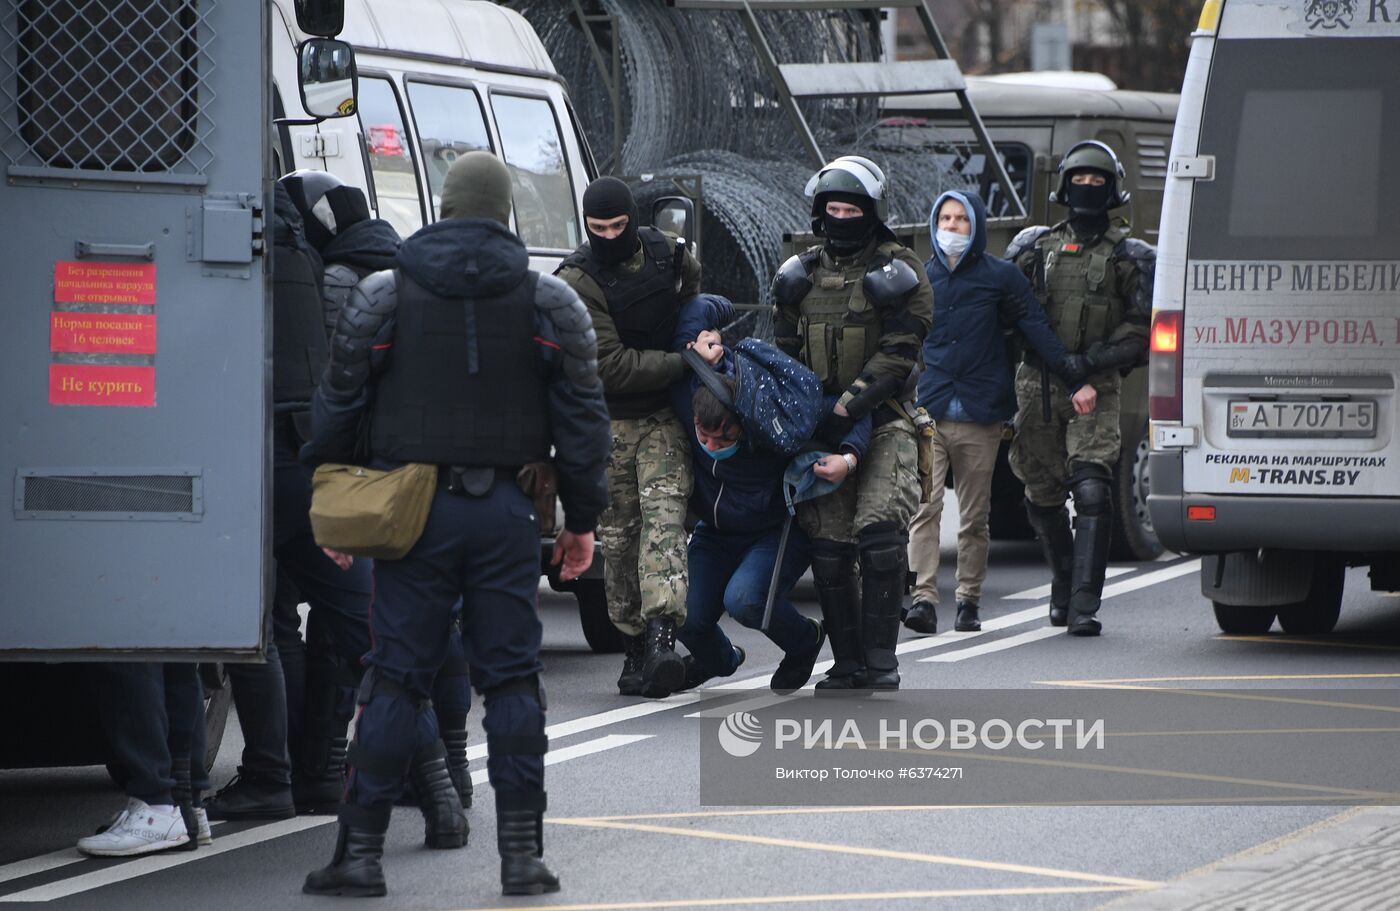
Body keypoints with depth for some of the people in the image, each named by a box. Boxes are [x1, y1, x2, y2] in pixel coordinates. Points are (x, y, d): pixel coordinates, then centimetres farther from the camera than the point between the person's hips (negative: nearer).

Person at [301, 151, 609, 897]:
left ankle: (361, 849, 0)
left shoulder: (382, 297, 2)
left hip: (413, 512, 0)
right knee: (510, 677, 4)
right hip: (505, 513, 0)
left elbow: (338, 408, 4)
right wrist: (582, 518, 12)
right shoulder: (549, 304, 4)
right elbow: (582, 418, 5)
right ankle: (522, 851, 2)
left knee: (396, 678, 2)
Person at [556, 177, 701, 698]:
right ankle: (634, 650, 11)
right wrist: (684, 363, -20)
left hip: (665, 415, 1)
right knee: (618, 533, 2)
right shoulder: (578, 281, -15)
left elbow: (692, 305, 25)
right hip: (609, 420, -1)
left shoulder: (670, 255, 0)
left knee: (663, 515, -17)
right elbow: (611, 365, -20)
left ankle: (661, 636, -31)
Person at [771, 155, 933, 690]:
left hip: (884, 423, -4)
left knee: (880, 534, -19)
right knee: (829, 549, -1)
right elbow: (783, 355, 18)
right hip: (821, 428, 4)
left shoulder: (898, 274, -2)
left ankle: (881, 661, -13)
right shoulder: (800, 277, 12)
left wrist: (848, 408, -20)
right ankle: (848, 664, 8)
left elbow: (897, 354, -11)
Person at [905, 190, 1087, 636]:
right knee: (925, 508, -12)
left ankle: (969, 601, 13)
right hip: (927, 412, 1)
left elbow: (1037, 330, 2)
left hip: (979, 416, -1)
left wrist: (1075, 378, -6)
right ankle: (924, 599, -17)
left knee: (974, 516, 5)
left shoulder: (999, 277, 6)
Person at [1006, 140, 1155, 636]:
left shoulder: (1131, 257, 4)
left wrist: (1084, 363, -11)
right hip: (1036, 386, 3)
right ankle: (1065, 589, 29)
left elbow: (1139, 334, -1)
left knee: (1092, 491, -16)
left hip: (1096, 390, -3)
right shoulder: (1034, 246, 12)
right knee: (1043, 497, 8)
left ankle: (1083, 605, -19)